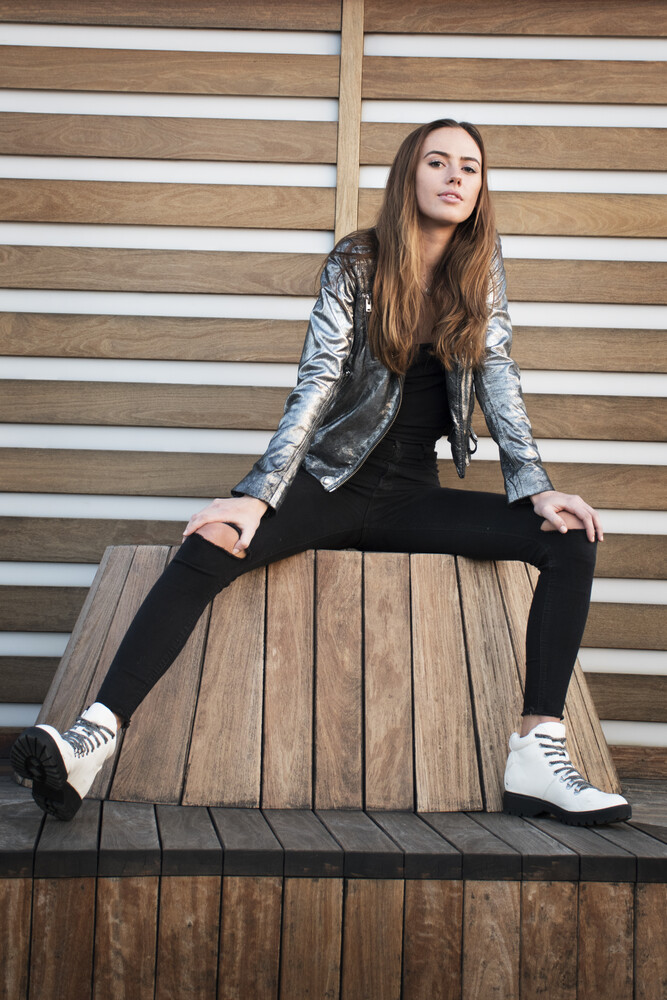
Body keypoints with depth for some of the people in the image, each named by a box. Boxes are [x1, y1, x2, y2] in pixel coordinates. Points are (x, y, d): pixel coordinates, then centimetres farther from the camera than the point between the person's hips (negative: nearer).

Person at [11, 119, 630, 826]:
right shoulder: (356, 263, -5)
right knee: (211, 544, -33)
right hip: (330, 482, -4)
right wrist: (257, 498, -25)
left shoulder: (481, 273, 6)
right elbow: (317, 383, -14)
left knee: (570, 541, -17)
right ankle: (96, 733, -45)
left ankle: (538, 754, -26)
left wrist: (536, 489, -13)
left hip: (413, 495, 4)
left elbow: (498, 378, 1)